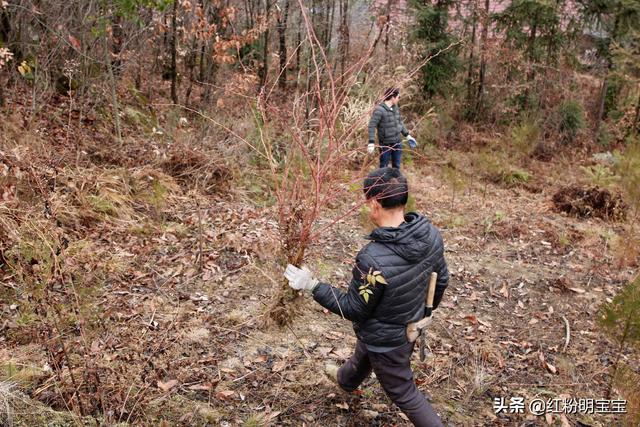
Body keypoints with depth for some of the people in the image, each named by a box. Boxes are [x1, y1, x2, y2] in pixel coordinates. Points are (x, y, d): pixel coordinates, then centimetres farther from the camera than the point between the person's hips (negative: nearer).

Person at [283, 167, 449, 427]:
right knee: (362, 355, 37)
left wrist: (312, 286, -17)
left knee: (402, 392, 19)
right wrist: (426, 308, 18)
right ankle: (345, 379, 67)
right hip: (413, 325, 8)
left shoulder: (373, 260, -41)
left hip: (386, 338, -8)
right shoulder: (431, 234, -19)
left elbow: (353, 309, -25)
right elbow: (441, 280, -2)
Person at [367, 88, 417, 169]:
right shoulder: (379, 110, -20)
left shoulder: (395, 107, 3)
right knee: (384, 167, 5)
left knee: (396, 166, 18)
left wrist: (407, 135, 17)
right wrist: (371, 143, -27)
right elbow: (372, 126, -22)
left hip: (398, 142, 7)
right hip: (386, 143, -7)